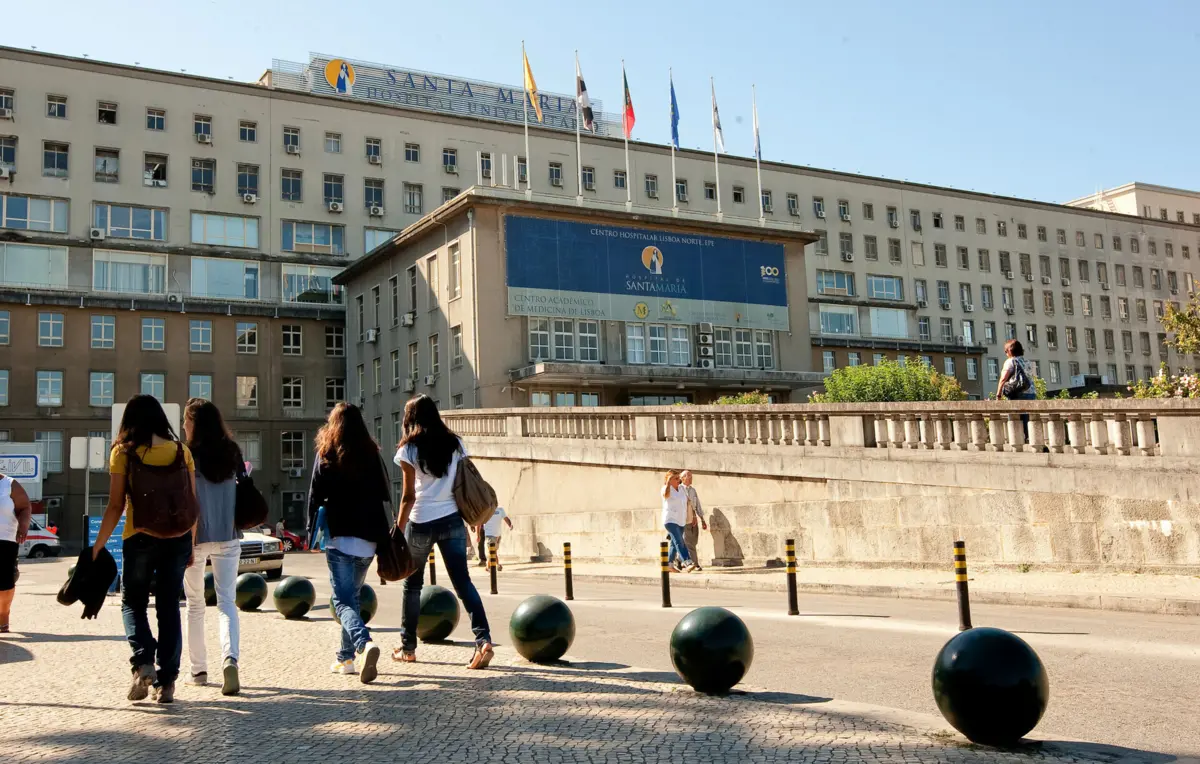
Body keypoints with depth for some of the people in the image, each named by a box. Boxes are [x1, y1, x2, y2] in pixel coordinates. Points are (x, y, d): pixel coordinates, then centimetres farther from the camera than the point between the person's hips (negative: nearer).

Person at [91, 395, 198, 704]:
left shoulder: (123, 452, -4)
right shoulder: (181, 451, 3)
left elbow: (116, 506, -6)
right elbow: (192, 503, 4)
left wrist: (97, 546, 3)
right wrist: (191, 543, 14)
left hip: (140, 539, -2)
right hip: (178, 539, 2)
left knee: (133, 602, 16)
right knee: (169, 607, 10)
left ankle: (143, 662, -6)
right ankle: (167, 681, 9)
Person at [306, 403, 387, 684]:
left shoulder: (325, 454, -1)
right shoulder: (371, 454, 7)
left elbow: (315, 494, -2)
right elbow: (383, 494, 9)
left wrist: (312, 529, 8)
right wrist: (380, 533, 15)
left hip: (339, 536, -4)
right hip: (368, 538, 4)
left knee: (343, 600, -5)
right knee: (352, 596, 18)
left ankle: (364, 644, -29)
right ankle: (347, 657, 22)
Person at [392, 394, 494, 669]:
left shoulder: (409, 448, -4)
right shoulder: (454, 444, 7)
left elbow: (409, 495, -7)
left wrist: (399, 529, 0)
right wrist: (467, 523, 14)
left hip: (421, 523, -3)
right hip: (452, 521, 3)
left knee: (412, 584, 14)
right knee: (463, 582, 1)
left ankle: (407, 648, 23)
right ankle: (483, 639, -15)